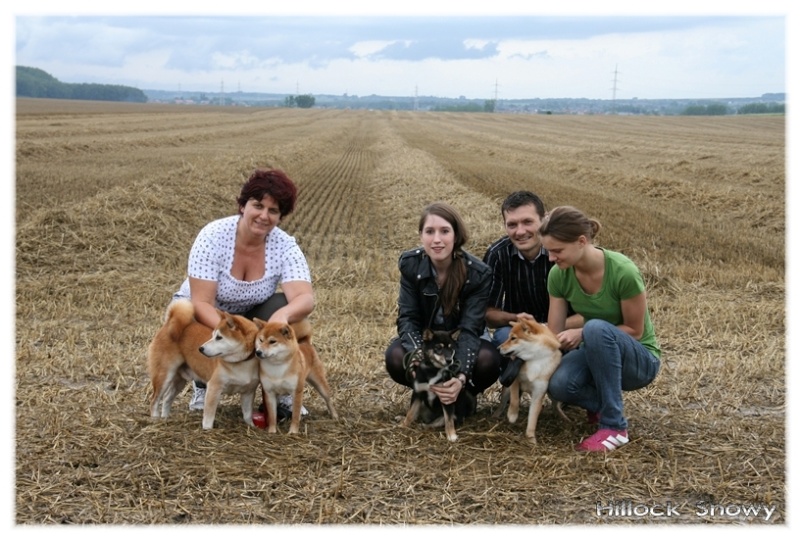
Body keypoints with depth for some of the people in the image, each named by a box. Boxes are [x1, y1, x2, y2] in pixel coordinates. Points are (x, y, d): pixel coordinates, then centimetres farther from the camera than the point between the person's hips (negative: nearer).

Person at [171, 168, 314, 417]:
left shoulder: (285, 246, -20)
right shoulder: (213, 236, -26)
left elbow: (305, 298, -34)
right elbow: (201, 302, -30)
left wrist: (282, 315, -57)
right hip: (205, 317, -2)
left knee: (283, 307, -27)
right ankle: (204, 386, 2)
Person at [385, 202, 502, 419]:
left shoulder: (479, 273, -23)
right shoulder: (410, 264, -18)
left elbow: (470, 328, -28)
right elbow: (407, 318, -20)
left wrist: (461, 377, -44)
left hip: (460, 343, -1)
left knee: (488, 360, -34)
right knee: (395, 358, -32)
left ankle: (464, 394, 0)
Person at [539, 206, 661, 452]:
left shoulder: (623, 272, -28)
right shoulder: (559, 275, -12)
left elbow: (635, 331, -17)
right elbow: (554, 336, -8)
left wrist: (582, 333, -28)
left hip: (640, 359, -4)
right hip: (597, 354, 4)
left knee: (596, 328, -38)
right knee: (559, 384, -32)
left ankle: (615, 427, -24)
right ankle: (605, 403, 3)